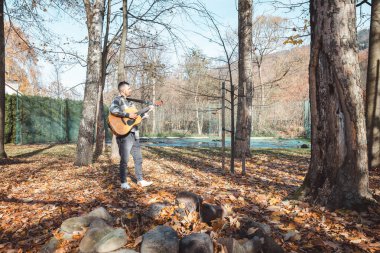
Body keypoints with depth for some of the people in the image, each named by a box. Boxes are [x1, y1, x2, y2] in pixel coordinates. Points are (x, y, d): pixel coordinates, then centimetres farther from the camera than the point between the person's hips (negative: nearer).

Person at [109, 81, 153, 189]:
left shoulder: (130, 101, 19)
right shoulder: (118, 99, -6)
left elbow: (136, 117, 21)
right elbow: (112, 110, -28)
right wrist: (128, 115, -25)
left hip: (134, 133, 8)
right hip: (124, 134, -8)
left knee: (138, 158, 12)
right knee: (124, 160, 0)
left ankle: (140, 180, 22)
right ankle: (123, 182, 13)